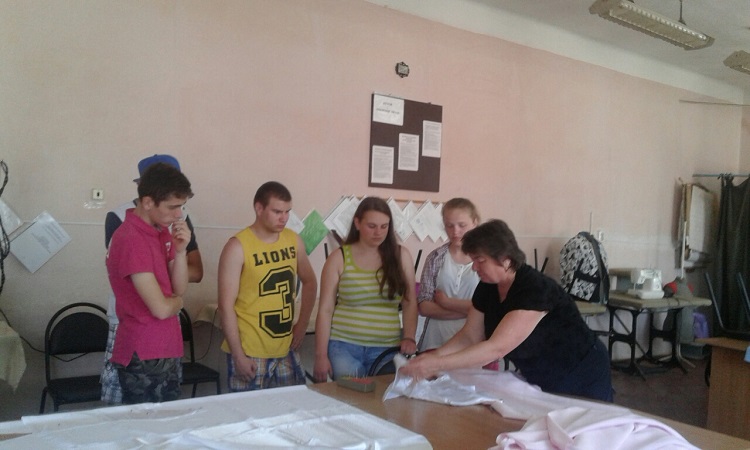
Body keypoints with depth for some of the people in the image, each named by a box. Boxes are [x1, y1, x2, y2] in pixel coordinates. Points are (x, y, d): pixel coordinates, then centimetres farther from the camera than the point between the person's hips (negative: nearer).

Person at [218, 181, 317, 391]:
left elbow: (309, 282, 18)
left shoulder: (294, 240, 3)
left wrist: (302, 324, 9)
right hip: (250, 352, -5)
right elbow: (226, 305, -14)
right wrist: (238, 355, -14)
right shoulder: (238, 247, -14)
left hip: (286, 349, 6)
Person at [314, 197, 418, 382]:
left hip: (386, 348, 2)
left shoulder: (400, 255, 3)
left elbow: (410, 304, 6)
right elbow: (325, 310, -1)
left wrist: (409, 337, -8)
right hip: (343, 345, -1)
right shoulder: (339, 258, -1)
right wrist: (321, 355, -5)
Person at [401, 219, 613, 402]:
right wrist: (433, 356, -20)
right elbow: (470, 337, -3)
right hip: (540, 383, 7)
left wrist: (437, 365, -40)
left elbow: (497, 348, -38)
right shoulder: (487, 288, -8)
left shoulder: (535, 289, -33)